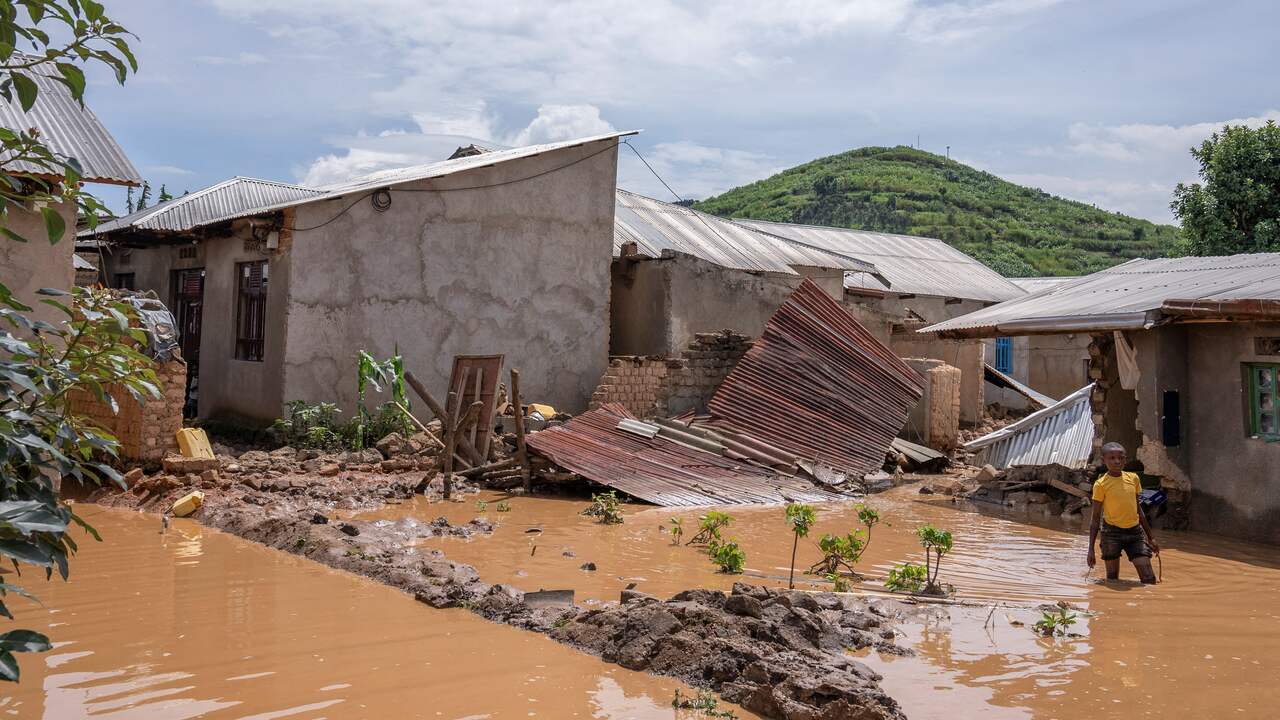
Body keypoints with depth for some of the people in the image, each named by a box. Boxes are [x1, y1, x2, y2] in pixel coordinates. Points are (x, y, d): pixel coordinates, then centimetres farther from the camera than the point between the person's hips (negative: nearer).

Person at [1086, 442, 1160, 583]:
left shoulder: (1133, 478, 5)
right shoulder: (1101, 484, -7)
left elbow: (1138, 509, 16)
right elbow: (1095, 518, -4)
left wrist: (1150, 537, 18)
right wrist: (1091, 549, -8)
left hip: (1135, 531, 4)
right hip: (1112, 533, -3)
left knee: (1149, 579, -4)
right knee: (1112, 579, 2)